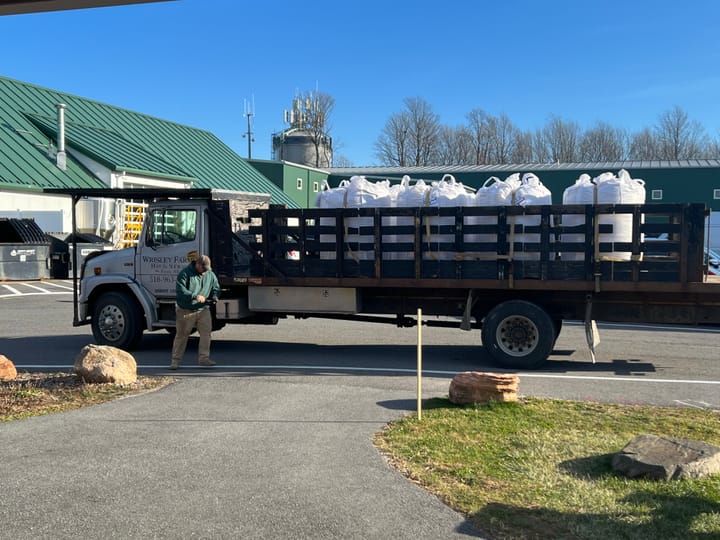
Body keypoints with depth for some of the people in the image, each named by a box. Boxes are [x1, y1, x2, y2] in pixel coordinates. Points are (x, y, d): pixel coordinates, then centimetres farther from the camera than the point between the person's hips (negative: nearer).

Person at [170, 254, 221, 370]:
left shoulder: (210, 275, 5)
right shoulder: (185, 273, -12)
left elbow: (216, 288, 17)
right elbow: (180, 290, -21)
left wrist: (214, 297, -6)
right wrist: (195, 296, -30)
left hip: (203, 309, 4)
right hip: (186, 310, -4)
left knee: (206, 333, -6)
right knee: (181, 335, 4)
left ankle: (203, 358, 2)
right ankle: (176, 360, 13)